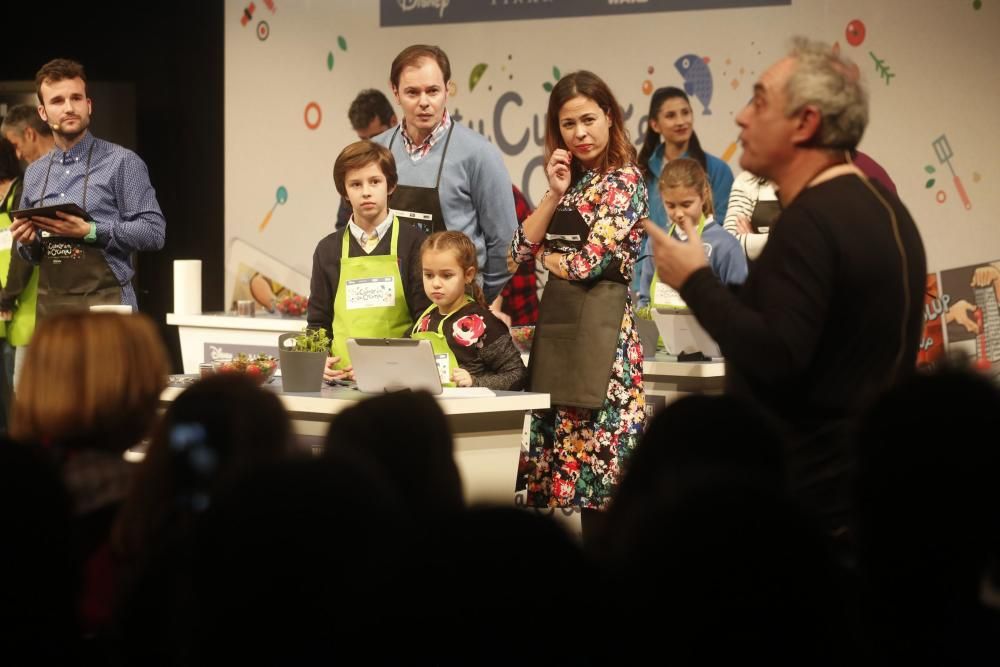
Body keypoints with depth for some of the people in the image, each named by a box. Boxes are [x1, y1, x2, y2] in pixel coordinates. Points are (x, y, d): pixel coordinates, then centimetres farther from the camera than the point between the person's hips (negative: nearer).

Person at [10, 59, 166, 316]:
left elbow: (154, 232, -10)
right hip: (49, 305, 5)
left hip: (104, 304, -5)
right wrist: (27, 241, 0)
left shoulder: (122, 163, -3)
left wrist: (90, 232, -19)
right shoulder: (34, 174, 15)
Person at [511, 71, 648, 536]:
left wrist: (550, 258, 5)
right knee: (563, 445, 6)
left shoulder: (624, 180, -6)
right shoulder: (571, 179, 16)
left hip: (599, 326, -8)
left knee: (598, 458, -7)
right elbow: (520, 250, 9)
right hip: (556, 323, 8)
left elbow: (589, 262, -13)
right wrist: (555, 193, 1)